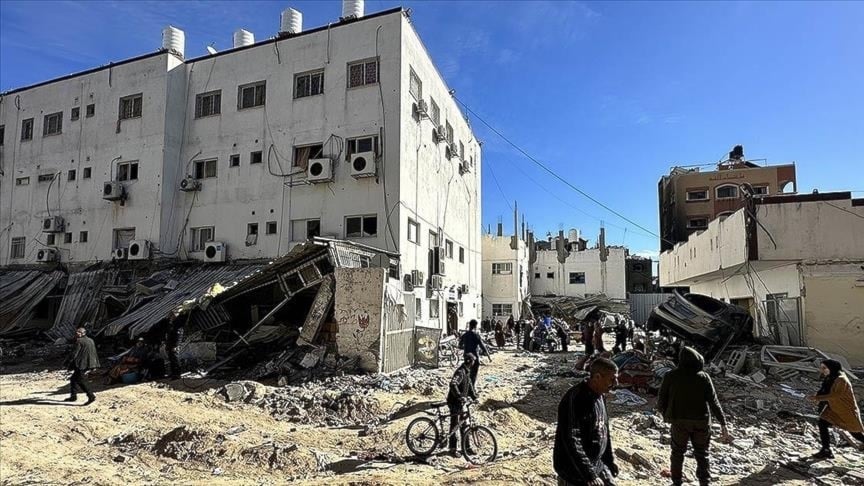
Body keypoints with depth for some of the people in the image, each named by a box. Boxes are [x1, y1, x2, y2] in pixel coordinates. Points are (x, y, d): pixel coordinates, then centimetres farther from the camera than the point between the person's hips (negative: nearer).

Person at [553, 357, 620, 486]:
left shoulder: (599, 397, 4)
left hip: (598, 466, 9)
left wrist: (610, 460, 18)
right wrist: (590, 475, -28)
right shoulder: (575, 399, -26)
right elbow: (571, 441, -29)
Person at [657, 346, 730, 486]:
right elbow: (713, 401, -9)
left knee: (678, 452, 18)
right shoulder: (704, 377, -6)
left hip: (679, 422, 0)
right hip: (701, 422, 0)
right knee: (701, 453, 18)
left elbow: (661, 401, -5)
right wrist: (723, 423, -4)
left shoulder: (671, 376, -8)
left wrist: (665, 413, 14)